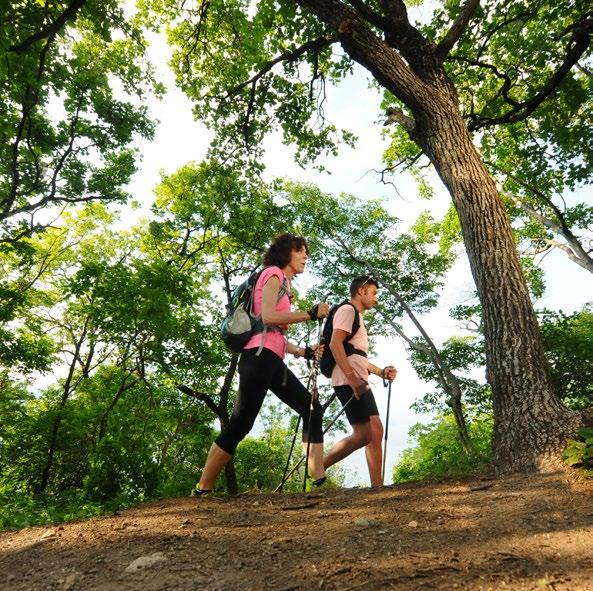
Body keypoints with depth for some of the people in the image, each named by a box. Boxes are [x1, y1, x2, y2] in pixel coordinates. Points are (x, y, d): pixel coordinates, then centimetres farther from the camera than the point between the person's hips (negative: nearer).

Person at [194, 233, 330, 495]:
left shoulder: (283, 282, 27)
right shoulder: (274, 273, 1)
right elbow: (267, 317, -16)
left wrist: (303, 352, 14)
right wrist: (311, 314, -11)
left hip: (273, 362, 10)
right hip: (260, 356, -10)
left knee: (312, 410, 4)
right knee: (239, 424, -9)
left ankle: (319, 480, 3)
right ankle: (202, 490, 2)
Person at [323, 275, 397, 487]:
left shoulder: (357, 316, 26)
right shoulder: (347, 310, -5)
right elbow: (335, 344, -20)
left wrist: (380, 371, 18)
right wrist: (352, 378, -26)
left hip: (358, 381, 10)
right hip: (349, 382, -10)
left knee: (376, 430, 7)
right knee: (363, 435, -9)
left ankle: (377, 486, 11)